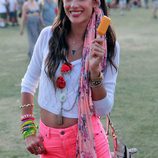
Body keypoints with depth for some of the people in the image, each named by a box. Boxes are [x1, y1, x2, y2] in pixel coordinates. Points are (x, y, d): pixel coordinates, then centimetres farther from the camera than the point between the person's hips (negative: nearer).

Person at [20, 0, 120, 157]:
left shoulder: (108, 46, -9)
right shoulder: (48, 35, -6)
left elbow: (103, 110, -10)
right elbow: (29, 83, 8)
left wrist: (95, 70, -23)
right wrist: (28, 130, 3)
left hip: (88, 138, -2)